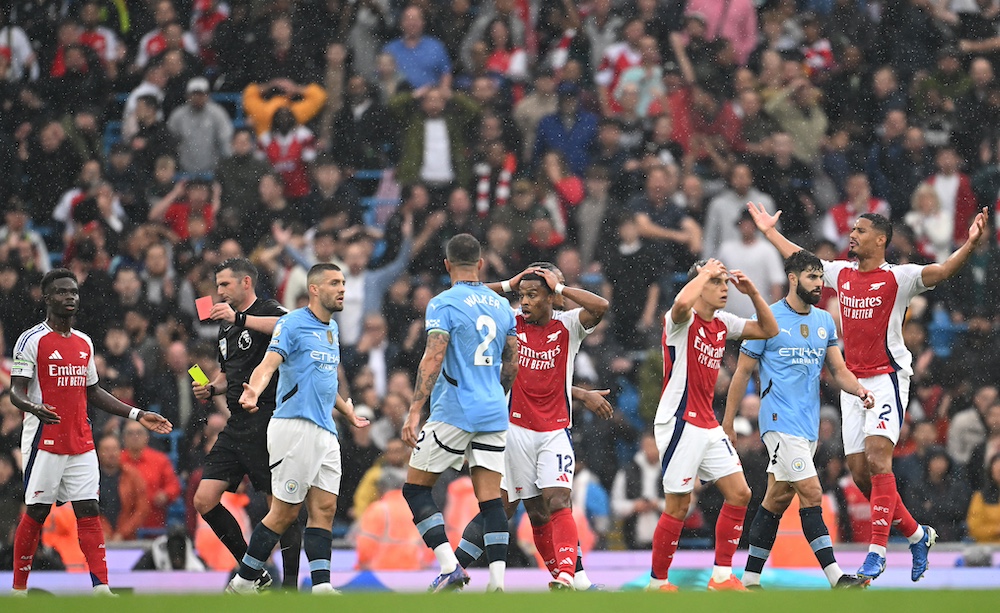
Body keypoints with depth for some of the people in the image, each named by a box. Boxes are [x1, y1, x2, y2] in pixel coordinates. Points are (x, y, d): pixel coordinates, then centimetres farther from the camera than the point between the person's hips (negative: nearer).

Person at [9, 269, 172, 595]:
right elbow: (16, 391, -11)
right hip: (44, 442, -6)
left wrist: (137, 415, 18)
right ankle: (18, 590, 11)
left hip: (81, 443, 6)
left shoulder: (84, 343, 15)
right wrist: (33, 407, -34)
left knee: (89, 510, -2)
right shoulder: (32, 340, -6)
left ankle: (101, 589, -8)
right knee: (36, 513, -1)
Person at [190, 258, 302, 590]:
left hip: (267, 421, -9)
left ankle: (290, 582, 2)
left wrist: (239, 318, -29)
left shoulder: (268, 310, -5)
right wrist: (210, 388, 14)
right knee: (204, 500, 0)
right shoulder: (225, 328, 21)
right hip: (237, 425, 9)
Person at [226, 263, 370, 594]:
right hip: (295, 426, -8)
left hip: (326, 431, 8)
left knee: (324, 508, -1)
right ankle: (243, 581, 2)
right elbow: (268, 364, -19)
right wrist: (255, 390, -39)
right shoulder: (292, 324, -6)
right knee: (285, 511, -7)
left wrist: (347, 412, 42)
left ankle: (321, 587, -6)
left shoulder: (333, 328, 20)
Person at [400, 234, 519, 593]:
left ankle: (449, 566, -9)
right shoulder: (502, 306, 11)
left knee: (415, 488, 5)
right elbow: (511, 366, 17)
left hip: (453, 412, -6)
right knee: (490, 497, 3)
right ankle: (498, 581, -8)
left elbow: (433, 360, -16)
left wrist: (414, 412, -18)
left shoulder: (444, 304, -8)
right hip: (494, 415, 6)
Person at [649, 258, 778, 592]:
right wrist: (706, 272, -22)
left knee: (739, 494, 3)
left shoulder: (722, 323, 11)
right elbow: (682, 303, -37)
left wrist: (752, 292, 4)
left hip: (708, 425, 8)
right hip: (680, 423, -8)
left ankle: (722, 576, 8)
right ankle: (658, 582, 5)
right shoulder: (683, 320, -12)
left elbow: (768, 330, 18)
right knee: (678, 506, -6)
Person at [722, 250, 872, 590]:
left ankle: (751, 577, 17)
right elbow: (742, 373, 0)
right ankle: (835, 577, -19)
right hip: (780, 420, -7)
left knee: (777, 499, 10)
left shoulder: (824, 321, 13)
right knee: (811, 494, -15)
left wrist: (859, 389, -11)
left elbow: (839, 370, 12)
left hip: (809, 424, 7)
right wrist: (727, 424, 0)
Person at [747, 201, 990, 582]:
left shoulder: (898, 278, -7)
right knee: (859, 471, 4)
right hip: (852, 381, 7)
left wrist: (969, 247, -37)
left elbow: (942, 271, -21)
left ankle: (877, 551, -21)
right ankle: (916, 535, 21)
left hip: (887, 378, -7)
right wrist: (770, 232, 39)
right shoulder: (841, 274, 11)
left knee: (877, 457, -19)